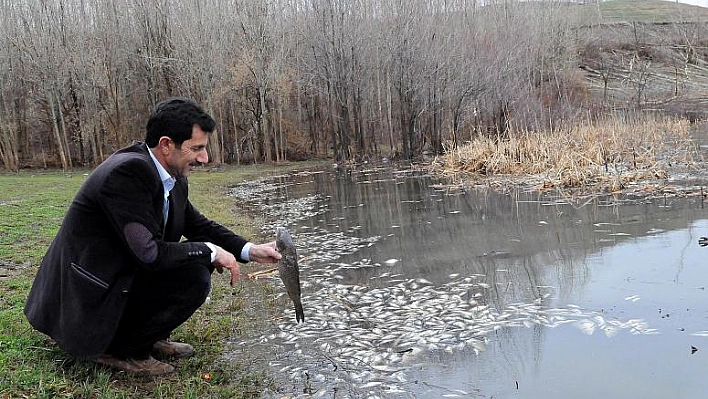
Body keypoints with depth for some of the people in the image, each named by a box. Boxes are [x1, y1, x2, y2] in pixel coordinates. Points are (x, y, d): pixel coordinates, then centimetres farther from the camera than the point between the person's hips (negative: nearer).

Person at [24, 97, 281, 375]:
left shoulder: (171, 178, 1)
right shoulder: (127, 172, -26)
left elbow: (198, 225, 13)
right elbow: (149, 254, -29)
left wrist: (251, 251, 0)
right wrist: (209, 251, -16)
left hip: (117, 276, 9)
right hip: (86, 301, -9)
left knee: (199, 258, 6)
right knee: (193, 278, -20)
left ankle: (148, 338, 14)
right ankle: (118, 350, -2)